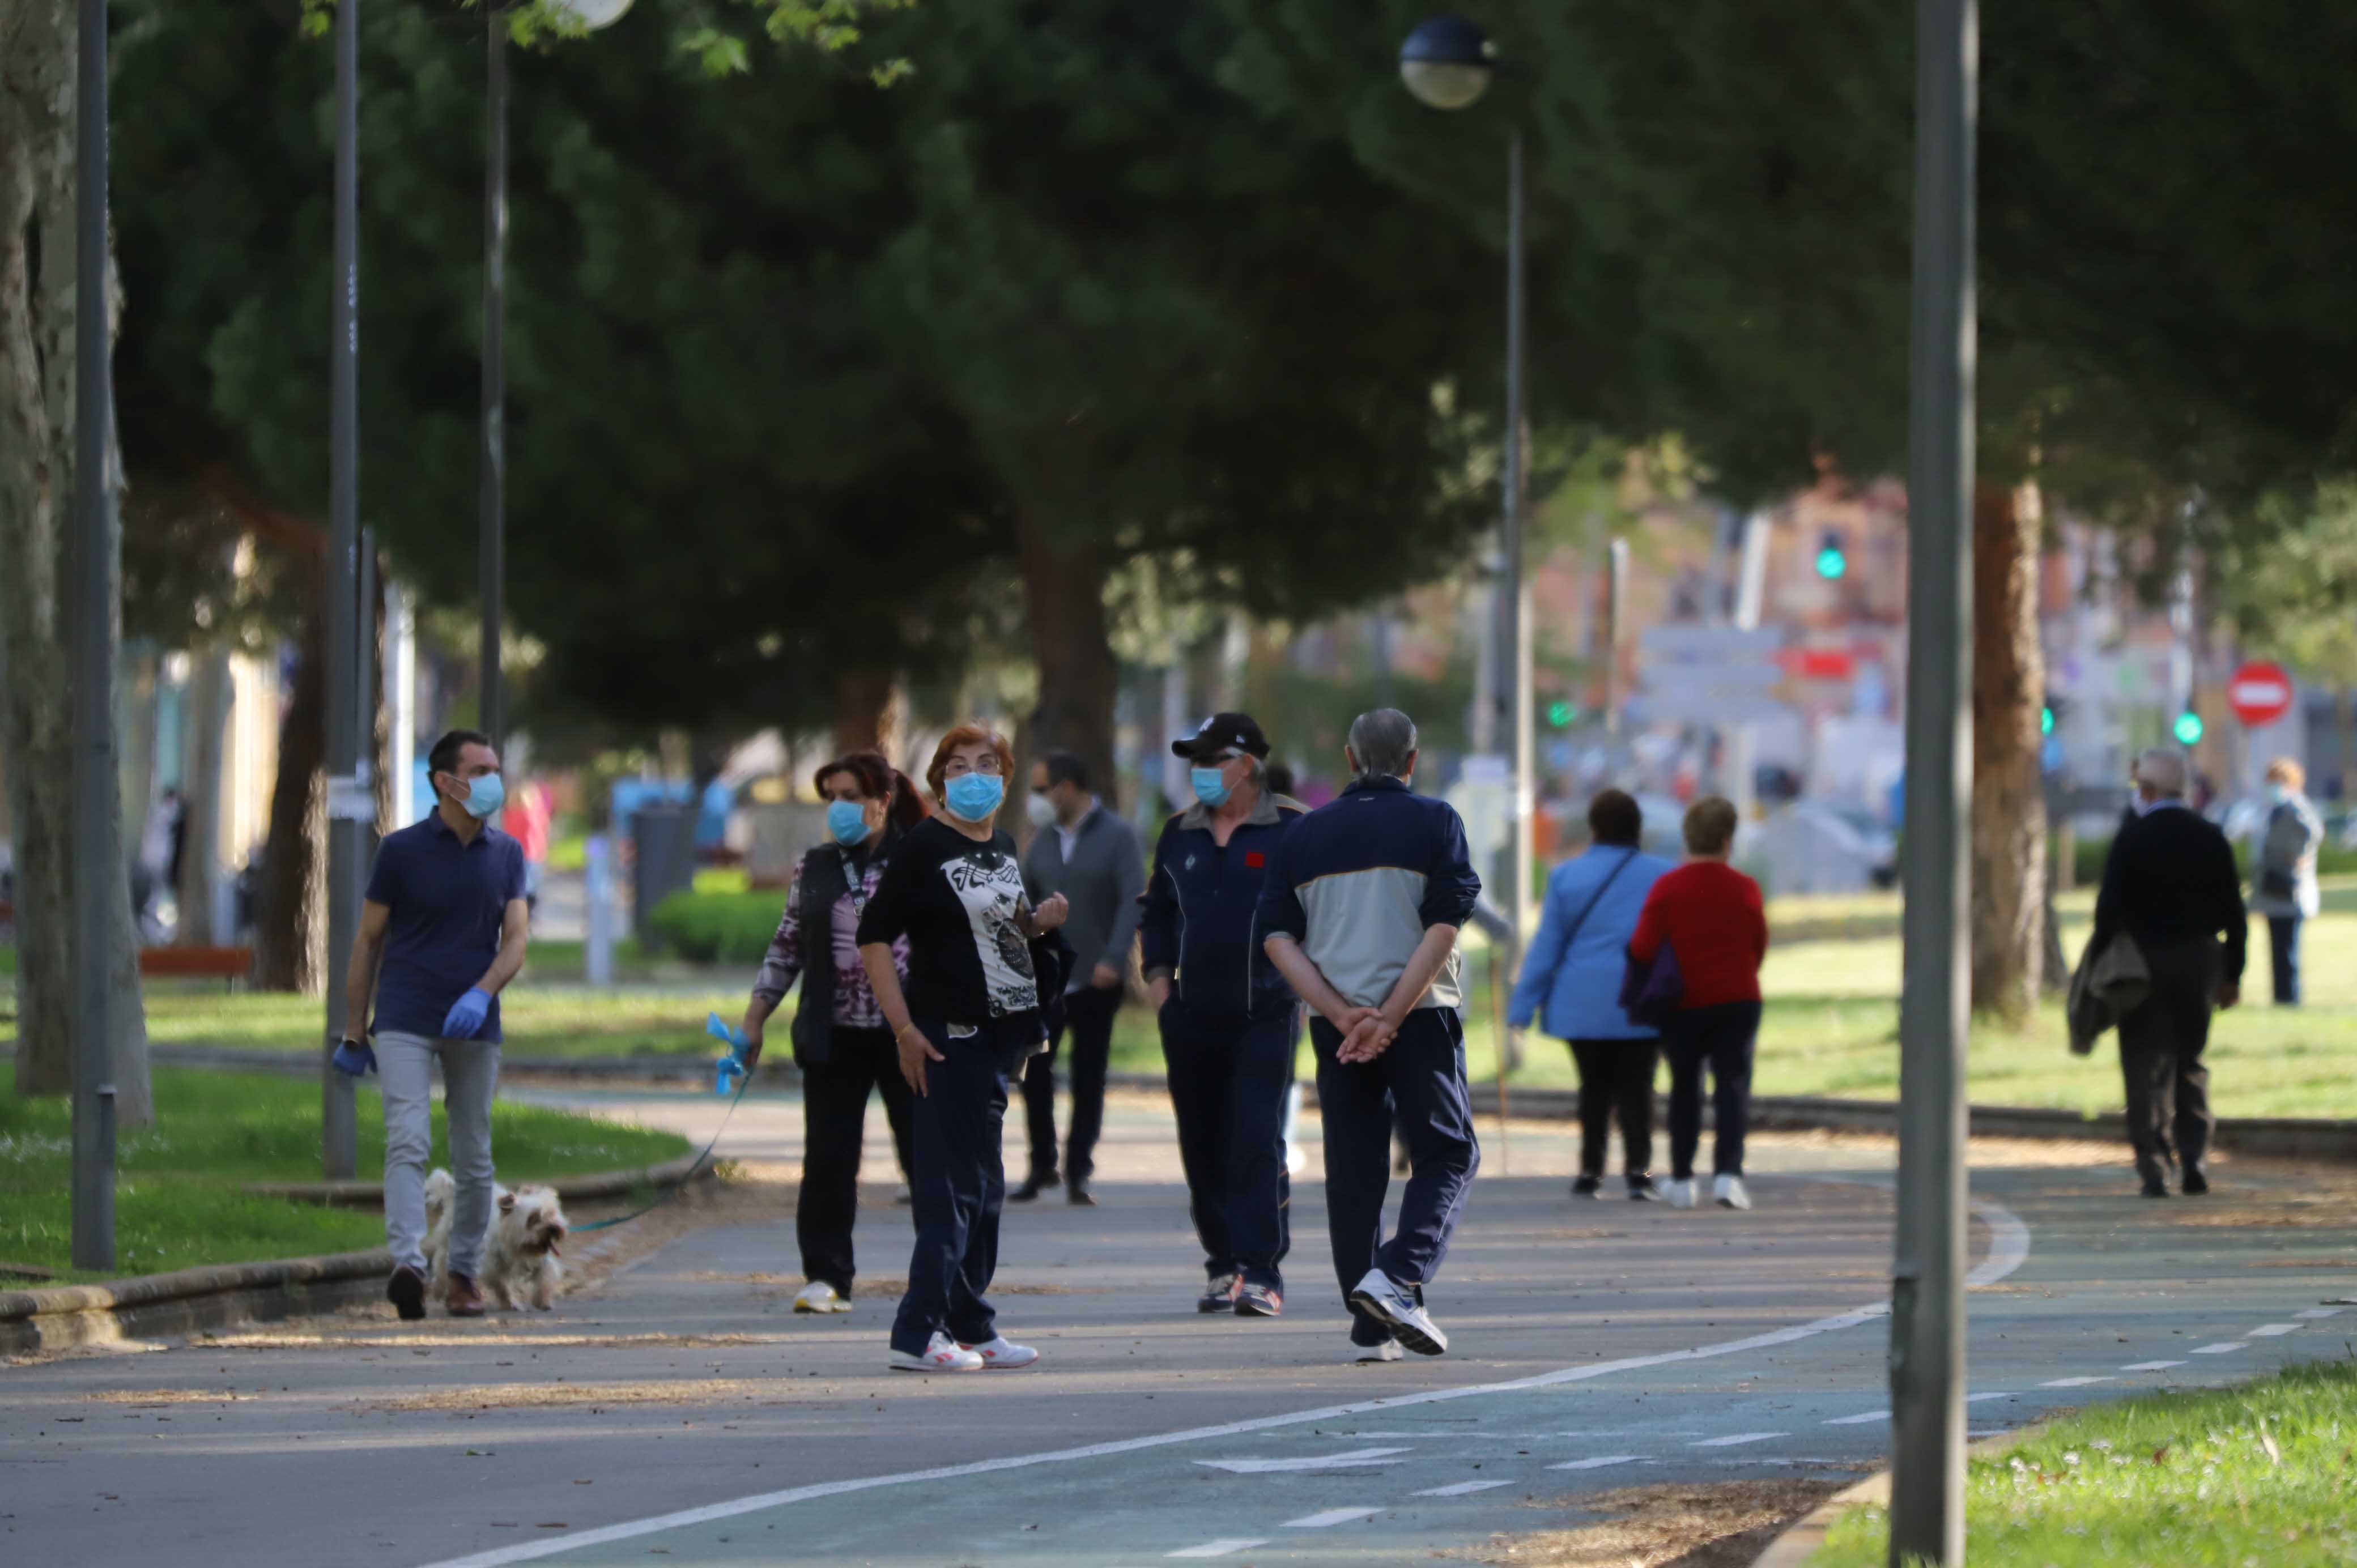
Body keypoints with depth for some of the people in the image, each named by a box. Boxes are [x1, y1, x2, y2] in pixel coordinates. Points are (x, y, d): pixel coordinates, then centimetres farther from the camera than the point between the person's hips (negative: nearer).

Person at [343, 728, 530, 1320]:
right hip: (406, 1021, -4)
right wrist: (353, 1033, 3)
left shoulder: (506, 854, 9)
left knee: (473, 1156, 8)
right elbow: (368, 939, 4)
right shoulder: (402, 849, -1)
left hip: (474, 1023, 4)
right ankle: (408, 1266, -32)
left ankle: (465, 1273, 21)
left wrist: (482, 993, -19)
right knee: (408, 1141, -19)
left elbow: (517, 936, 1)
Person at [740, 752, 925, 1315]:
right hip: (835, 1038, 3)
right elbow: (787, 947, 14)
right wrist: (754, 1019, 10)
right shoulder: (814, 869, 10)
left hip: (909, 1035, -3)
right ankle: (827, 1278, 2)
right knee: (828, 1159, -2)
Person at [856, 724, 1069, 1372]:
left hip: (999, 1034, 8)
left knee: (982, 1187, 12)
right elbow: (874, 936, -12)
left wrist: (1035, 922, 4)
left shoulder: (1002, 846, 14)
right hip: (948, 1033, -8)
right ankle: (919, 1332, -11)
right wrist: (904, 1029, -17)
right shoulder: (924, 846, -9)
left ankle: (971, 1326, 19)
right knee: (954, 1184, -11)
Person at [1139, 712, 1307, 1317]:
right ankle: (1223, 1265, 17)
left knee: (1258, 1142, -11)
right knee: (1203, 1147, 7)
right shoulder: (1180, 834, 13)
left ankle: (1260, 1273, -12)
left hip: (1266, 1013, -5)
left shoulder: (1291, 830, -2)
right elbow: (1158, 912, 22)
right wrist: (1158, 975, 9)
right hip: (1191, 1014, 5)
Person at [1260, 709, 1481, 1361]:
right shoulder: (1433, 822, 0)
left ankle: (1371, 1330, 4)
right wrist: (1390, 1017, -13)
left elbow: (1279, 938, 1)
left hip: (1336, 1022, 3)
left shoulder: (1305, 833, 11)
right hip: (1421, 1014, -3)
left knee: (1353, 1170, 7)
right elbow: (1443, 928, -11)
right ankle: (1397, 1277, -16)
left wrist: (1343, 1015, -7)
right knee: (1447, 1153, 6)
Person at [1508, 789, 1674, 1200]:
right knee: (1636, 1086, 1)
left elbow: (1546, 947, 1)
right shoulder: (1662, 876, -1)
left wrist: (1522, 1007, 4)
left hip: (1583, 1004, 1)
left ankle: (1590, 1170, 11)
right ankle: (1638, 1170, -12)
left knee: (1594, 1086, 12)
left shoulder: (1566, 876, 1)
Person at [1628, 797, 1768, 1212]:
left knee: (1684, 1088, 13)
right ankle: (1728, 1171, -18)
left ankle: (1682, 1180, 17)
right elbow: (1759, 948, 4)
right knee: (1733, 1085, -1)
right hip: (1738, 1002, -1)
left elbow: (1642, 948, -10)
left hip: (1683, 1006, 1)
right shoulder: (1745, 889, -5)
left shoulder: (1667, 889, -8)